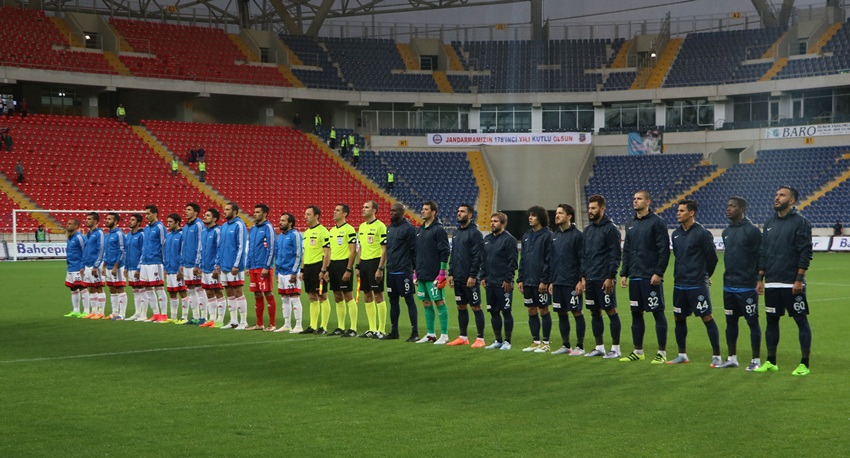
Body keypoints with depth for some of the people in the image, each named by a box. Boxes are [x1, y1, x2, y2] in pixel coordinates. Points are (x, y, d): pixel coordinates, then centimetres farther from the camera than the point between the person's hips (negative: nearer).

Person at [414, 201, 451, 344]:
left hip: (433, 276, -8)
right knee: (426, 304, 10)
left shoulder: (438, 230, -9)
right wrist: (415, 272, 18)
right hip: (422, 275, 8)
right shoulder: (420, 230, 15)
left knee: (439, 303, -4)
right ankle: (431, 335, 16)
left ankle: (444, 335, 0)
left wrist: (442, 273, -16)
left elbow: (445, 252, -12)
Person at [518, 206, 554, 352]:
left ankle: (545, 343, 7)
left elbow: (549, 260, -14)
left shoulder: (547, 236, -9)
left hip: (541, 282, -7)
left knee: (543, 310, 0)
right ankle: (535, 341, 18)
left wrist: (545, 280, -18)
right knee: (531, 311, 10)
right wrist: (520, 278, 9)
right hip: (528, 281, 7)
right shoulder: (527, 236, 13)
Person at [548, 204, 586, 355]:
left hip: (572, 283, -7)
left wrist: (581, 280, -15)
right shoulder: (554, 236, 13)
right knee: (561, 313, 10)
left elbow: (583, 259, -10)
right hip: (557, 282, 7)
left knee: (577, 312, -1)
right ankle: (566, 345, 19)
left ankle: (580, 347, 5)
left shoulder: (577, 235, -8)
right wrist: (551, 281, 12)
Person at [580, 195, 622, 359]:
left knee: (611, 311, -3)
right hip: (590, 279, 7)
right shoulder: (588, 230, 14)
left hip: (604, 280, -7)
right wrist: (583, 277, 11)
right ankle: (599, 347, 17)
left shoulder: (610, 229, -8)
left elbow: (615, 256, -12)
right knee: (595, 312, 10)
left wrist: (610, 277, -17)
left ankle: (615, 348, 2)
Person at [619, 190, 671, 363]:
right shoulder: (631, 225, 14)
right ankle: (638, 351, 19)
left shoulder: (657, 222, -7)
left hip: (652, 277, -7)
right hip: (634, 277, 7)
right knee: (636, 313, 10)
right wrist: (624, 273, 12)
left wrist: (659, 273, -17)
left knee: (658, 313, -2)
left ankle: (662, 352, 3)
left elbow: (664, 250, -12)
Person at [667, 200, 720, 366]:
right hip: (679, 284, 7)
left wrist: (704, 276, 5)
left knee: (707, 318, -6)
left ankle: (717, 356, -1)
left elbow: (712, 257, -6)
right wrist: (679, 274, 17)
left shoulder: (702, 233, -12)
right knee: (679, 318, 12)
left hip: (697, 285, -7)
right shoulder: (676, 234, 9)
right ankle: (682, 355, 23)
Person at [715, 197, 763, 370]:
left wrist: (757, 279, -12)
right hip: (728, 286, 7)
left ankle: (756, 360, 6)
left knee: (752, 322, -1)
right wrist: (729, 276, 16)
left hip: (746, 287, -7)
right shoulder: (726, 231, 12)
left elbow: (760, 257, -11)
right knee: (731, 322, 12)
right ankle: (732, 358, 21)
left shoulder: (751, 230, -11)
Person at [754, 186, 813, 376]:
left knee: (801, 321, -2)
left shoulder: (800, 222, -7)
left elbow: (806, 253, -11)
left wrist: (799, 280, -15)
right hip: (771, 284, 6)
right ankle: (770, 362, 20)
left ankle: (804, 364, 3)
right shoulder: (769, 223, 13)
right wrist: (760, 278, 12)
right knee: (771, 321, 10)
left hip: (792, 284, -6)